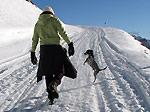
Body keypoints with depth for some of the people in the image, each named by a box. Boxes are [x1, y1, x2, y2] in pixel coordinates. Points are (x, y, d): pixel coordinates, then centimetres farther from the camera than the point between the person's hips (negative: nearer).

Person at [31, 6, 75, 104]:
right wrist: (70, 44, -9)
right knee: (60, 70, 8)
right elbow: (63, 33, -8)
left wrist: (33, 53, 20)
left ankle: (51, 96, 9)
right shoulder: (55, 20, 4)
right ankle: (54, 83, -23)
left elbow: (35, 40, 15)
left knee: (48, 72, 11)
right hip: (55, 47, -3)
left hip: (44, 48, 4)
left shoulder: (38, 24, 16)